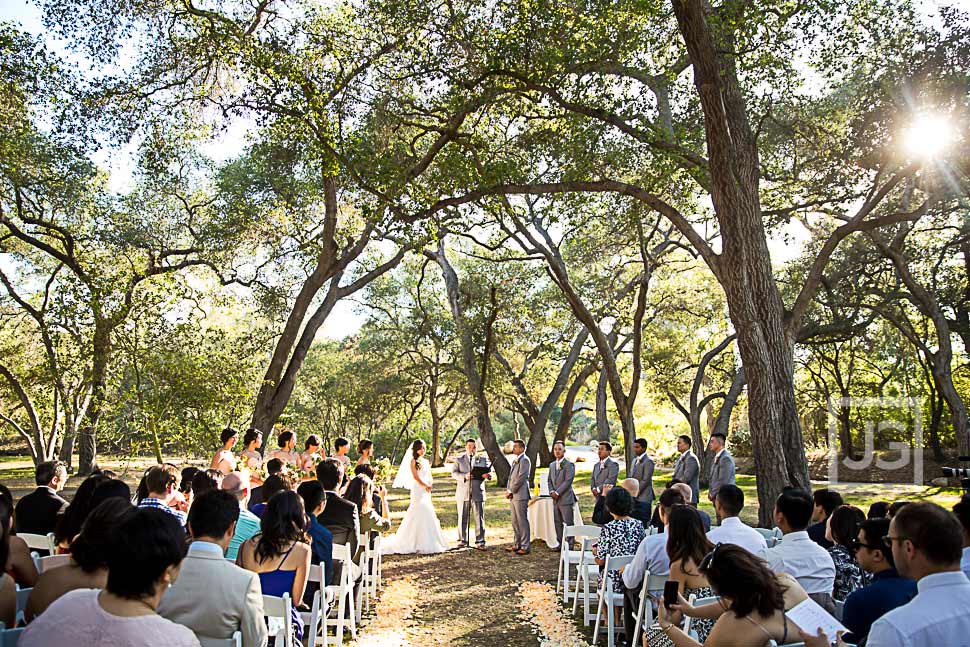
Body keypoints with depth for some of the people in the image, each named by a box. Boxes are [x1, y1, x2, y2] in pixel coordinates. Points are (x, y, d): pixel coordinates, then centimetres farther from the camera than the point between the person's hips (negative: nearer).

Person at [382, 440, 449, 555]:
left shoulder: (426, 462, 16)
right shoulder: (413, 461, -2)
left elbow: (430, 477, 14)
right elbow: (415, 477, -11)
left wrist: (430, 485, -6)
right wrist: (425, 485, -20)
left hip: (427, 492, 7)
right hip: (418, 490, -7)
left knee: (429, 516, 6)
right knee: (419, 515, -10)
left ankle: (429, 544, 12)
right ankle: (421, 545, -7)